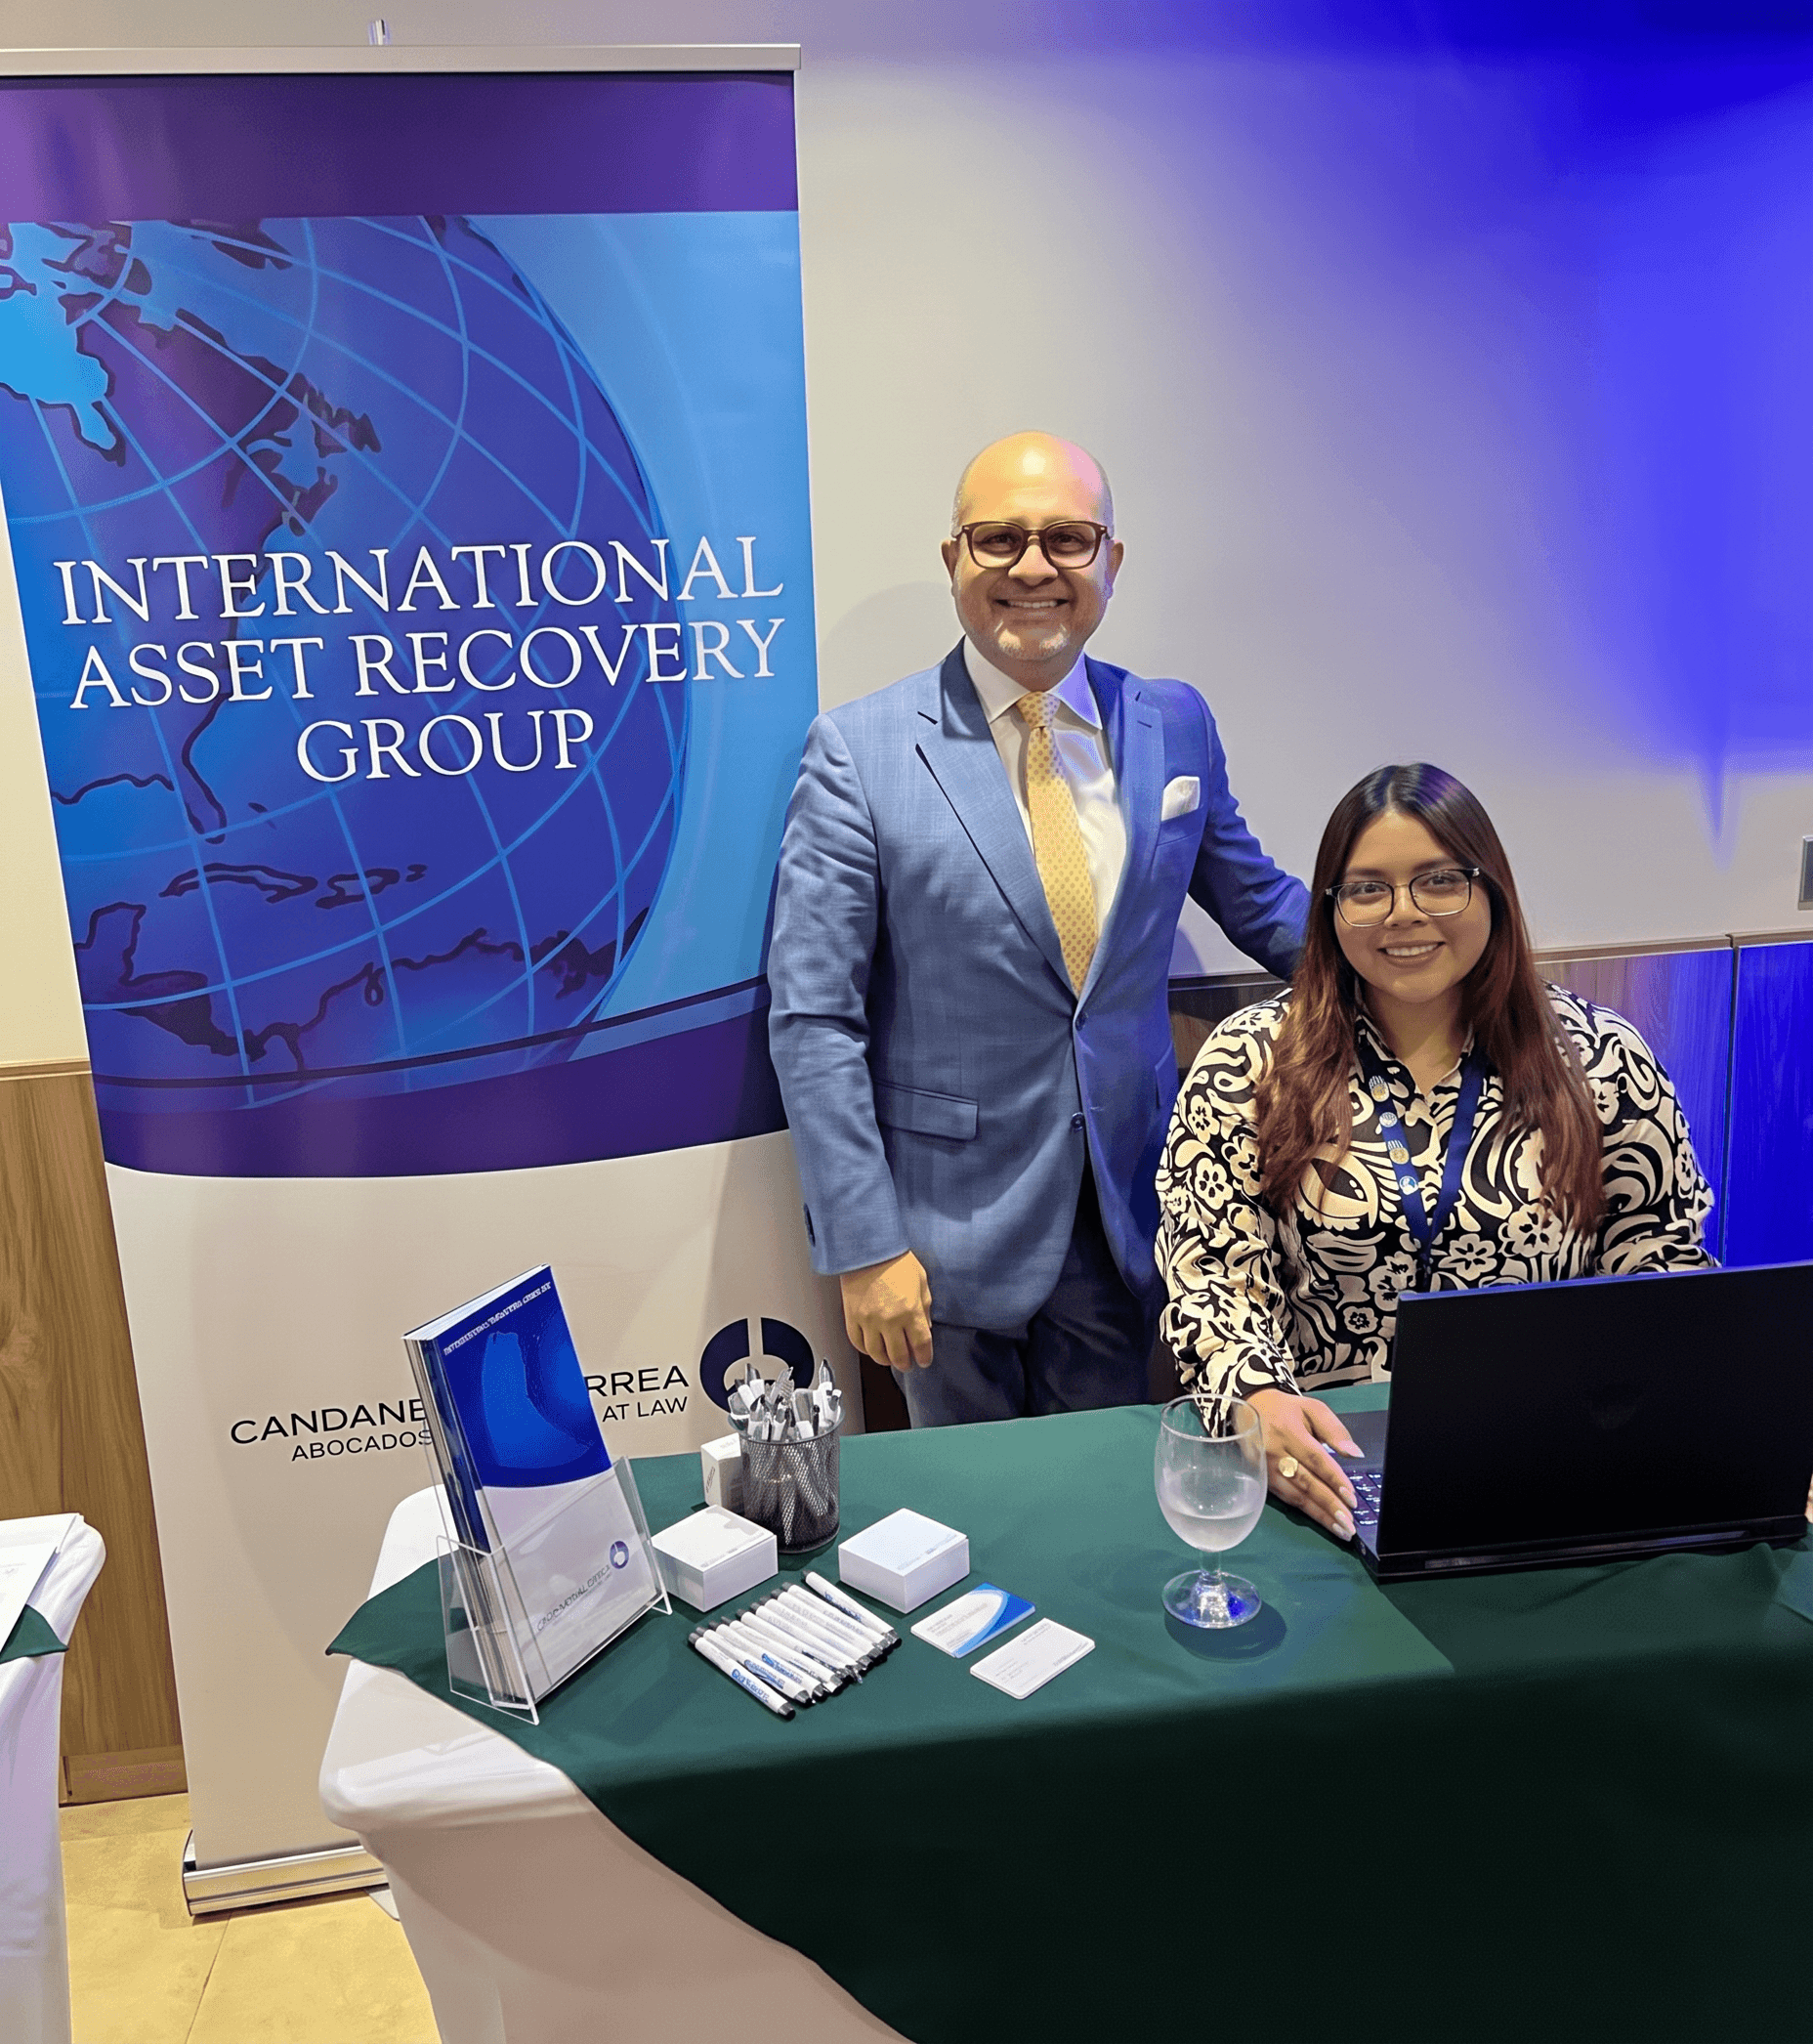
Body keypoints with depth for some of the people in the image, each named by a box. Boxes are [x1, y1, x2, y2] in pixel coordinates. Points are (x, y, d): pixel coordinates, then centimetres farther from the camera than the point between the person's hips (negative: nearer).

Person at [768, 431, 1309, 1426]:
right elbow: (813, 1018, -11)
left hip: (1125, 1219, 4)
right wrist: (865, 1245, -13)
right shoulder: (859, 749, -11)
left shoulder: (1175, 723, 2)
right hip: (951, 1221, -3)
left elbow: (1257, 902, 17)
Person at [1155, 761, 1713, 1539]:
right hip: (1324, 1454, 0)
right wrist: (1258, 1400, -23)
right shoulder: (1250, 1060, -1)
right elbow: (1210, 1269, -4)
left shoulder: (1600, 1059, 3)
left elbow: (1662, 1264, 8)